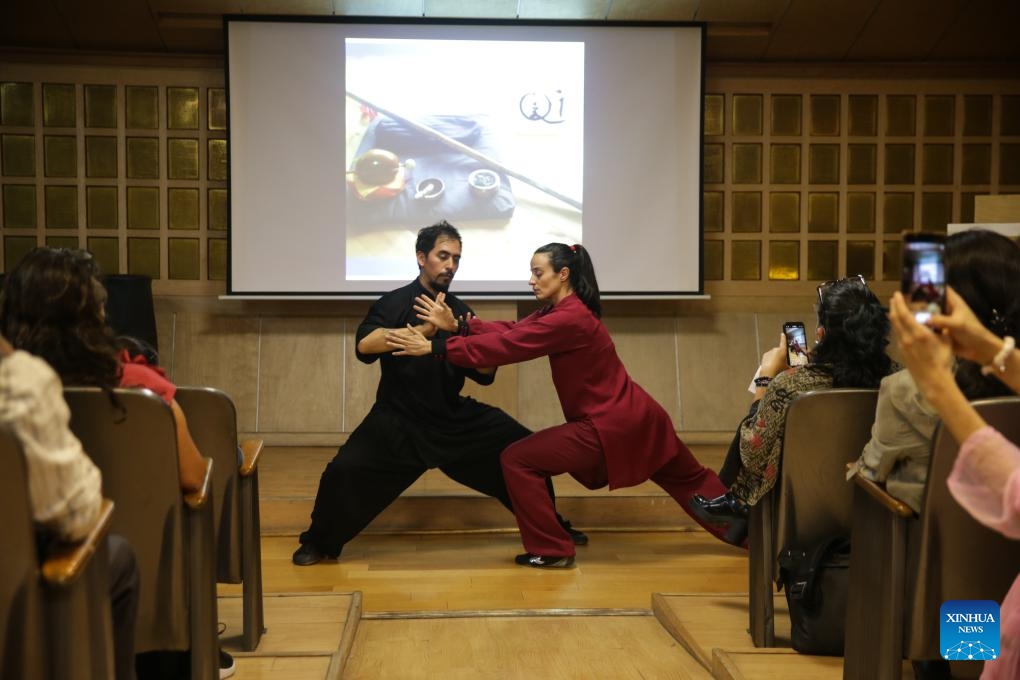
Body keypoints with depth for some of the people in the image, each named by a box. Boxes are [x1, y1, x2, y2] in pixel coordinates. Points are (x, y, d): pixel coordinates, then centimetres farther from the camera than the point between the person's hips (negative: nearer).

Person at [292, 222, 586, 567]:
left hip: (455, 418, 4)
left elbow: (485, 375, 4)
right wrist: (422, 330, -37)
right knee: (346, 469, -23)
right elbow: (364, 345, -28)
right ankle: (320, 541, 5)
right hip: (399, 419, -4)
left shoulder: (461, 312, 5)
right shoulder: (395, 303, -8)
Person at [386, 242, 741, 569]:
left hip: (613, 426, -10)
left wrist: (434, 347, -23)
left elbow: (506, 347, -24)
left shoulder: (569, 319, -22)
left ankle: (551, 550, 3)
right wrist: (456, 324, -9)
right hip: (634, 417, 10)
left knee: (518, 460, -6)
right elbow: (511, 330, 0)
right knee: (689, 480, 24)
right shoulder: (562, 309, 8)